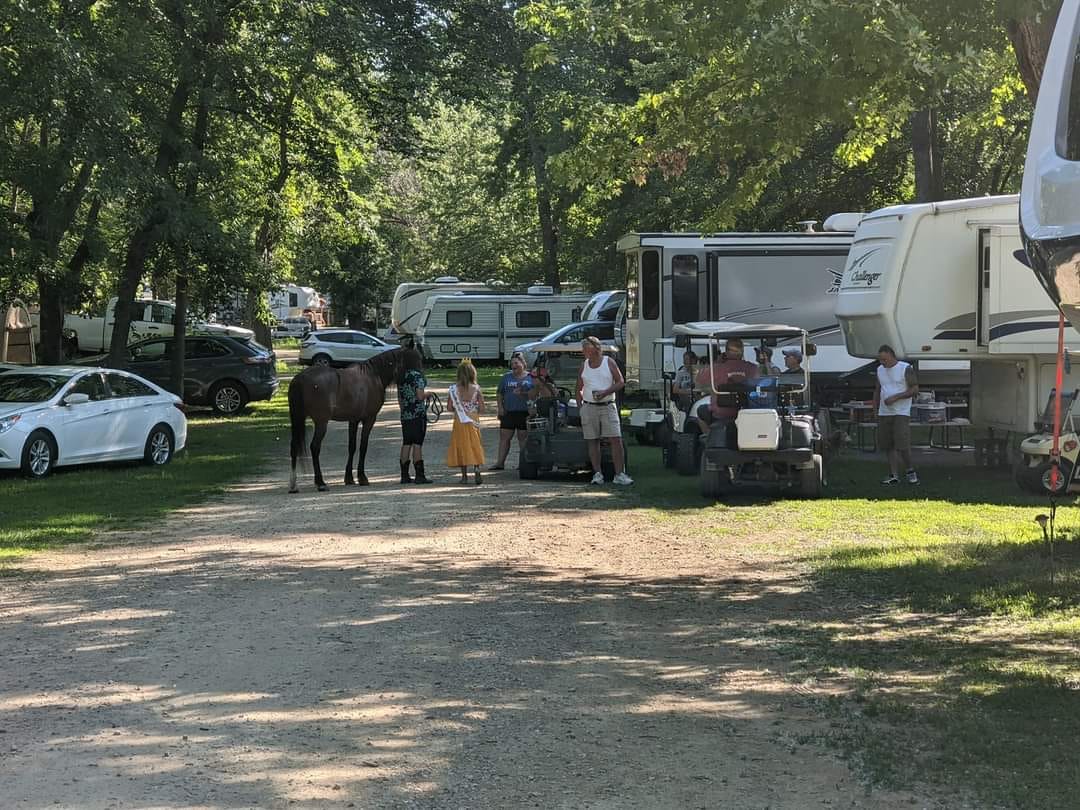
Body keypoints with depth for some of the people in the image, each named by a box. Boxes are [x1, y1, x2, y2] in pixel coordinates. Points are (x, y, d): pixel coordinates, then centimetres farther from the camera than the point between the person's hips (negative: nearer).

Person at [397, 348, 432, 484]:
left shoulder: (401, 377, 9)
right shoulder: (417, 375, -13)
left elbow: (400, 398, 14)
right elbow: (420, 396, -18)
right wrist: (427, 393, 2)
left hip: (405, 415, 7)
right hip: (418, 415, -7)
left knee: (406, 444, 9)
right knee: (417, 444, -4)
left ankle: (404, 476, 11)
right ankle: (419, 476, -3)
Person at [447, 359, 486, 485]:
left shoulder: (453, 389, -7)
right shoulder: (476, 389, -8)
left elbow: (450, 407, -6)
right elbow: (482, 409, -6)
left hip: (459, 421, 0)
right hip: (473, 420, 0)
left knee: (462, 446, 7)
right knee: (475, 446, 8)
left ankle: (464, 475, 6)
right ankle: (477, 471, -7)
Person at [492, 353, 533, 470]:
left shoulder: (530, 377, 5)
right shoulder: (506, 377, 13)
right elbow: (499, 394, 15)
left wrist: (523, 393, -14)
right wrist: (500, 407, 2)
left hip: (524, 412, -3)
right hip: (508, 412, 3)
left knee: (523, 437, 1)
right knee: (504, 437, 1)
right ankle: (500, 462, 3)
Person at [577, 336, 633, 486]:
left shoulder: (609, 362, 3)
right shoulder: (584, 365, 12)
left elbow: (620, 382, -1)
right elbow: (579, 389, 19)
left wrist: (605, 392, -14)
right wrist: (580, 406, 9)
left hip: (607, 406, -2)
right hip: (589, 407, 2)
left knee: (616, 440, -10)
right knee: (592, 441, 1)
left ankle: (620, 474, -9)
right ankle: (597, 474, 6)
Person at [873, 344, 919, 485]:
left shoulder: (906, 369, -6)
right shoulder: (880, 370, 13)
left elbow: (915, 389, -9)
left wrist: (895, 397, -16)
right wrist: (875, 411, 16)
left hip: (901, 413, -6)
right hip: (884, 414, 6)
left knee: (902, 445, -14)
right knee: (888, 446, 3)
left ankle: (910, 471, 5)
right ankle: (894, 475, 7)